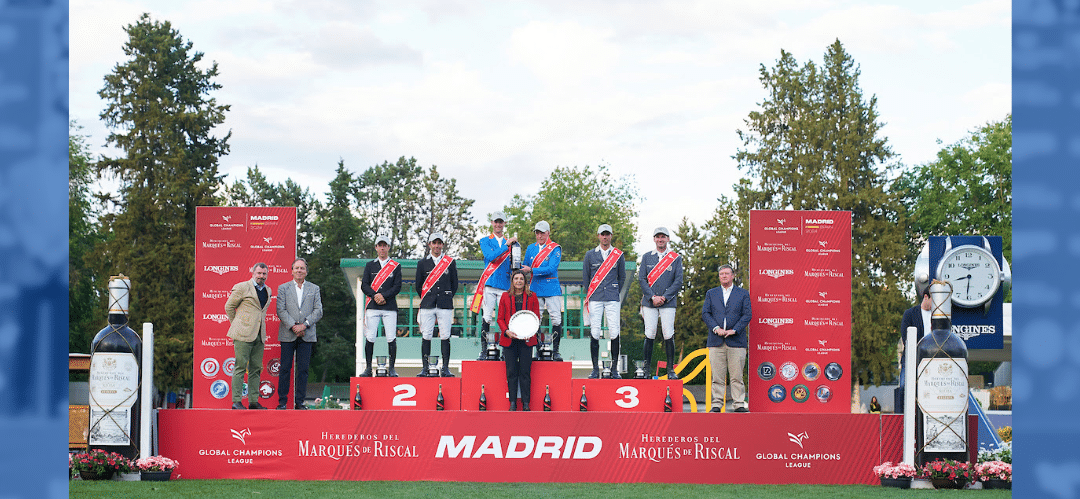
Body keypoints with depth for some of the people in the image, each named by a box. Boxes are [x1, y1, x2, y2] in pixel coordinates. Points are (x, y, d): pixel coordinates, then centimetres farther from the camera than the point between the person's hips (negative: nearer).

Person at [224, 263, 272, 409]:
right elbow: (229, 306, 2)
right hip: (243, 335, -6)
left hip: (259, 336, 6)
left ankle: (253, 401, 10)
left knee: (256, 369, 6)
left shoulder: (268, 291, 15)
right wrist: (236, 325, 6)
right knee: (240, 367, -8)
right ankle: (236, 401, -7)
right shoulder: (242, 287, -4)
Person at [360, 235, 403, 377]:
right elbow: (364, 285, 4)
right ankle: (368, 368, 3)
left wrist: (383, 296, -13)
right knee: (370, 338, -3)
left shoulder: (396, 266, 9)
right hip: (372, 306, 1)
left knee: (391, 339, -6)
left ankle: (392, 369, 0)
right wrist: (375, 296, -12)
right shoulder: (370, 266, 13)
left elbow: (397, 286, 0)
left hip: (390, 307, -1)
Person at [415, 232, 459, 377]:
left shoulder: (451, 263, 8)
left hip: (445, 305, -1)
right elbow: (418, 285, 15)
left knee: (445, 337, -3)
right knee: (426, 337, -2)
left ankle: (446, 368, 1)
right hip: (427, 306, 1)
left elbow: (454, 285, 12)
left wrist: (446, 298, 9)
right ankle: (425, 368, 2)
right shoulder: (422, 263, 10)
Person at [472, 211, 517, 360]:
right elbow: (489, 256, -11)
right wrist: (506, 246, -15)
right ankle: (483, 351, -5)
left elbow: (512, 266, 19)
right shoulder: (485, 241, 8)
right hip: (489, 284, -3)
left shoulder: (509, 243, 18)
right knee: (487, 317, -7)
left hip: (505, 286, 3)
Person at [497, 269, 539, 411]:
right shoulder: (505, 297, 8)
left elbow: (536, 317, 7)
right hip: (509, 339, 1)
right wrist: (507, 331, -10)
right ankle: (513, 403, 6)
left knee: (525, 372, -1)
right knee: (511, 372, 1)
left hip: (526, 339, -1)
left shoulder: (532, 297, 7)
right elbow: (500, 318, 8)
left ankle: (525, 403, 4)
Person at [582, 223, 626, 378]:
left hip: (612, 299, 0)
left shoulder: (618, 255, 8)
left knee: (614, 333, -7)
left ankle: (614, 369, -1)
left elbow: (622, 277, 14)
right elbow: (585, 277, 13)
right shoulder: (590, 255, 8)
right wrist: (590, 295, 10)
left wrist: (615, 293, 10)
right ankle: (595, 369, 1)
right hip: (595, 300, 0)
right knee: (595, 333, -4)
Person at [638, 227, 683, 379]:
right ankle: (646, 368, 3)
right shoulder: (646, 257, 10)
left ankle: (671, 370, -1)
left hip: (668, 303, -1)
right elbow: (641, 279, 4)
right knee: (649, 335, -3)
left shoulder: (676, 258, 7)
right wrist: (653, 297, -9)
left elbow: (678, 281, 1)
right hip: (649, 302, 1)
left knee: (669, 335, -6)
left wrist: (664, 297, -10)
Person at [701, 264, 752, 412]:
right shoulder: (711, 293, 16)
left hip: (736, 340, -1)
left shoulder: (743, 294, 10)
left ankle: (739, 404, 2)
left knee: (737, 376, -2)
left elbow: (747, 315, 2)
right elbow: (705, 313, 6)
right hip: (716, 341, 1)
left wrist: (734, 330, -10)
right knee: (717, 375, 0)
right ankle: (717, 403, 3)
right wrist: (716, 328, -9)